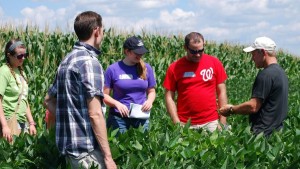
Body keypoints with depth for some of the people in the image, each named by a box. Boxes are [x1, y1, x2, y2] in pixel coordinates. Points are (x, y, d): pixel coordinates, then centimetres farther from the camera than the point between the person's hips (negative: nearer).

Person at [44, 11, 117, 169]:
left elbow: (49, 101, 22)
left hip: (67, 143, 9)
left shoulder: (67, 60, 12)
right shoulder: (90, 61, -15)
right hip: (86, 146, -9)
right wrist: (108, 156, -19)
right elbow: (95, 114, -21)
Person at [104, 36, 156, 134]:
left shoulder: (146, 68, 5)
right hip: (119, 118, -2)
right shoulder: (113, 69, -3)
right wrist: (117, 104, -17)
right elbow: (105, 95, 0)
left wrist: (150, 101, -5)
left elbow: (151, 91, 16)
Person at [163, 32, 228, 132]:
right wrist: (177, 123, -8)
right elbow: (169, 97, 1)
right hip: (186, 125, -1)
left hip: (211, 123, 1)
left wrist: (223, 122, 1)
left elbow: (221, 92, 5)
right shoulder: (174, 68, -1)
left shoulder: (214, 63, 2)